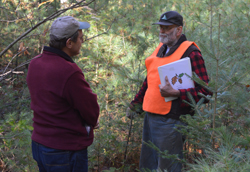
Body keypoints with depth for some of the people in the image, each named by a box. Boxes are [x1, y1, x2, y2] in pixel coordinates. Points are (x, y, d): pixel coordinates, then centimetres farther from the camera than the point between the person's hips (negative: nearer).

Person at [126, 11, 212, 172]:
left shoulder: (190, 53, -12)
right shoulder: (161, 49, 13)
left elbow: (205, 91, -16)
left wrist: (175, 93, -25)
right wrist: (135, 103, 23)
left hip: (170, 120, -8)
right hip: (150, 116, 8)